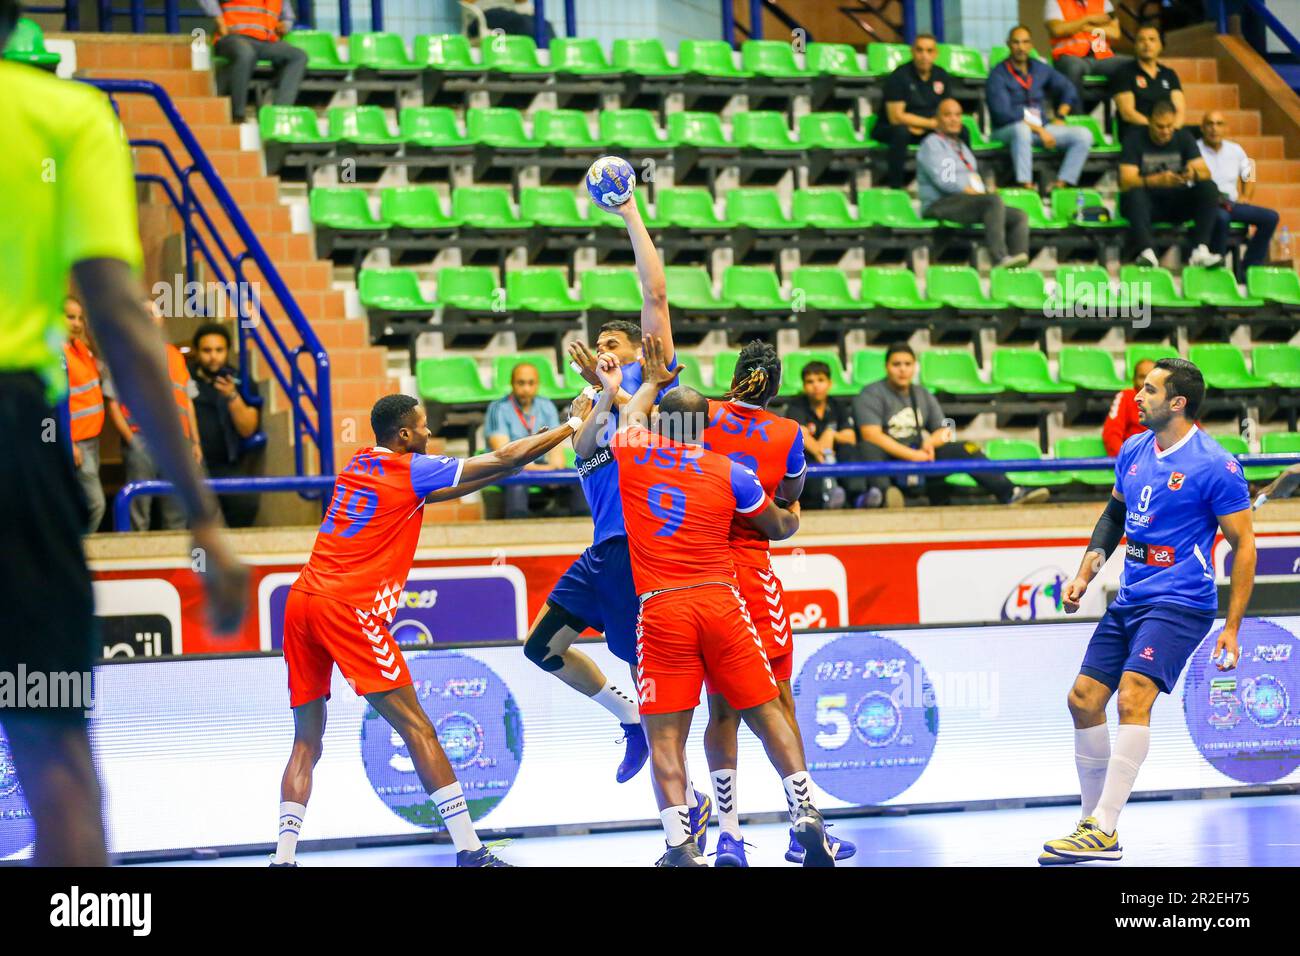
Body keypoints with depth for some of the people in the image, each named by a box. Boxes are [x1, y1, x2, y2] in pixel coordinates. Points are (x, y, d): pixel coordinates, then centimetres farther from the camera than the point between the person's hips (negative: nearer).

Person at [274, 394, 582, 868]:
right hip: (349, 609, -7)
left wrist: (510, 469, 32)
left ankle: (283, 857, -1)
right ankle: (470, 851, -4)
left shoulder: (361, 464, 20)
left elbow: (432, 492, 32)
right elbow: (503, 458, 4)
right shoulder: (411, 469, 0)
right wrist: (571, 428, 15)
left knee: (306, 741, 10)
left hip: (301, 599, 7)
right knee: (416, 728, -3)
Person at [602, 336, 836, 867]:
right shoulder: (730, 473, 5)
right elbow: (779, 527, 20)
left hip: (660, 609, -1)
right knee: (766, 712, 10)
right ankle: (806, 814, 1)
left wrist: (653, 382, 48)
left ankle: (680, 844, -15)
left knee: (664, 735, -2)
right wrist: (791, 518, 43)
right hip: (720, 601, 1)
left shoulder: (633, 454, 5)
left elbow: (633, 419, 31)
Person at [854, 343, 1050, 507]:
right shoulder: (871, 395, -4)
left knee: (965, 449, -9)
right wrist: (912, 455, -23)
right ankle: (885, 493, -65)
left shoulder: (923, 395, 17)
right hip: (886, 461, -6)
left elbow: (943, 431, 17)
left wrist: (929, 442, -9)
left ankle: (1010, 493, -18)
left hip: (916, 457, 6)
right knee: (871, 447, -39)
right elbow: (871, 435, -17)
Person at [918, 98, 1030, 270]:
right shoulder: (931, 144, 2)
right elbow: (943, 179, -12)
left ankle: (1020, 256, -29)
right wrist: (971, 191, -15)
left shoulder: (962, 147, 29)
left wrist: (983, 192, 4)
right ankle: (999, 258, -40)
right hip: (941, 205, -9)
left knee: (1019, 216, -8)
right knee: (994, 200, -31)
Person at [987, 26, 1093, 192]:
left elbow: (1068, 89, 24)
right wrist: (1038, 129, -18)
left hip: (1041, 128, 6)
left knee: (1084, 135, -14)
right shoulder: (998, 75, -7)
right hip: (1008, 130, -6)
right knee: (1021, 128, -42)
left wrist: (1060, 117, 9)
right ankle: (1026, 185, -44)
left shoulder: (1040, 69, 11)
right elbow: (1003, 114, -16)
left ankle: (1060, 184, -21)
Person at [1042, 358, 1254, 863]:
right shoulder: (1133, 451, 8)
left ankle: (1104, 831, -22)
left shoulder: (1216, 466, -13)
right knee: (1083, 700, 5)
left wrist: (1232, 628, -13)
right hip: (1129, 599, 8)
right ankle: (1094, 825, 17)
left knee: (1133, 698, -23)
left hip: (1179, 603, -8)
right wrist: (1085, 573, 12)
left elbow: (1243, 544, -10)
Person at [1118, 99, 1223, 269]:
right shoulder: (1135, 139, -6)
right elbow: (1126, 181, -19)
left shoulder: (1184, 137, 4)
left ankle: (1200, 251, -33)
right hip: (1147, 204, -3)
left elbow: (1205, 172, -7)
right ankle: (1147, 253, -47)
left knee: (1209, 187, -22)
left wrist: (1194, 174, -33)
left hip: (1177, 204, 3)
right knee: (1134, 193, -35)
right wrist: (1158, 180, -37)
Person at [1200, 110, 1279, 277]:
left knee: (1270, 217, -14)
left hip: (1232, 204, 6)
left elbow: (1248, 177, 27)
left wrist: (1245, 197, 7)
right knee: (1222, 218, -41)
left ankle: (1248, 268, -14)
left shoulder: (1235, 150, 15)